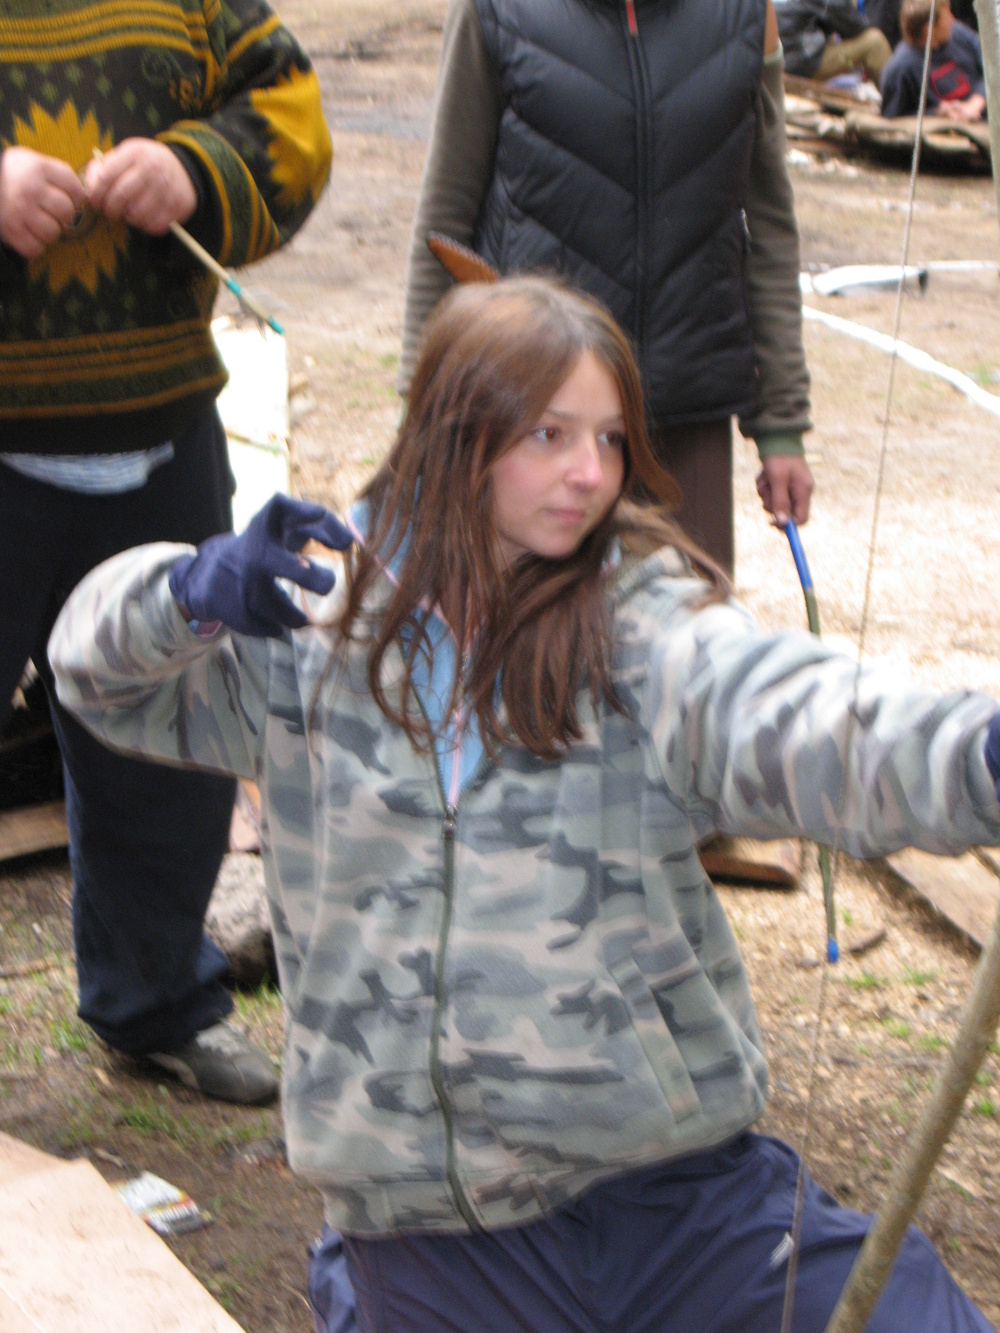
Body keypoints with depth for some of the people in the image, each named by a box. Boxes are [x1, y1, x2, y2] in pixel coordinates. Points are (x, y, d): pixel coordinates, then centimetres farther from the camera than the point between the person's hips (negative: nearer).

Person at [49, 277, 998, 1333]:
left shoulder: (642, 623, -6)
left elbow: (793, 723, -24)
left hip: (672, 1179, -1)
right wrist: (197, 591, -11)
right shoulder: (321, 622, 3)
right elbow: (97, 666, 11)